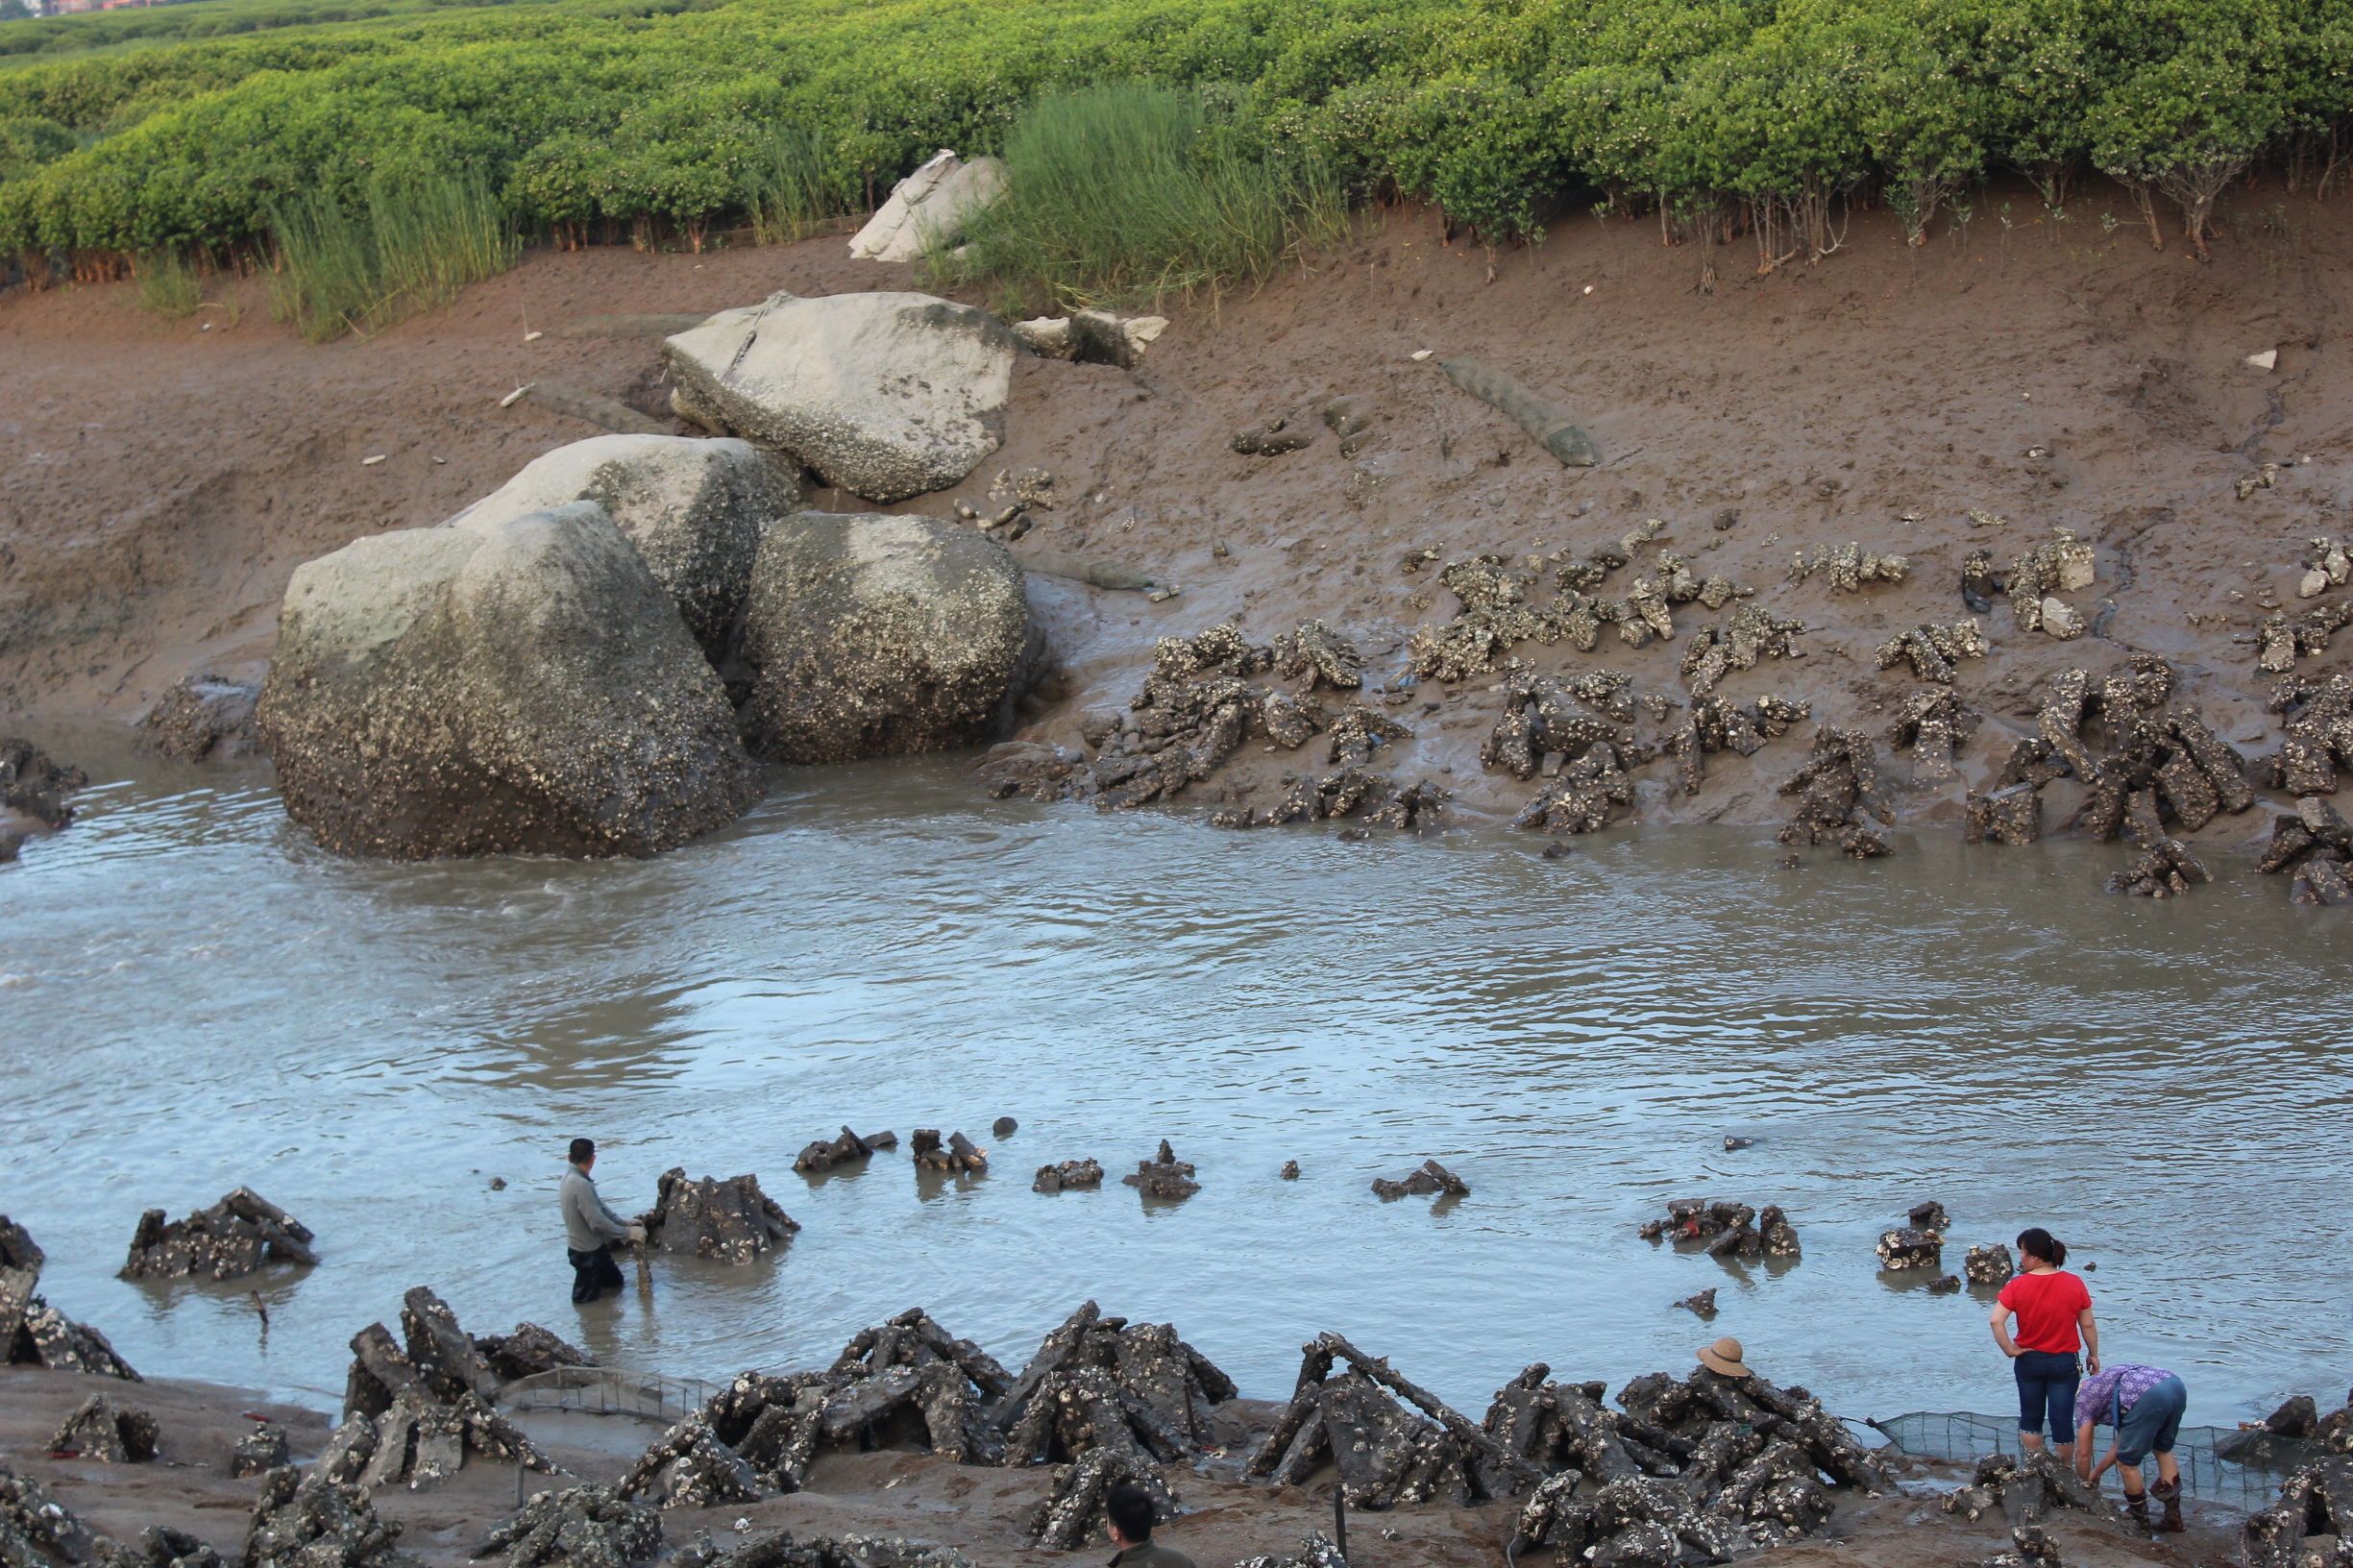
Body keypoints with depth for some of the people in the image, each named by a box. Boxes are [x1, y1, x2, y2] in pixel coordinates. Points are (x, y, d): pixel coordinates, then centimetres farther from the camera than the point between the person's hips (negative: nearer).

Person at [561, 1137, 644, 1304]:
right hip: (588, 1252, -9)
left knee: (615, 1281, 22)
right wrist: (627, 1233, -18)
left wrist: (623, 1222, 5)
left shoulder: (571, 1177, 2)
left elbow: (599, 1206, 10)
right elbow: (598, 1222, -28)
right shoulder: (581, 1185, -29)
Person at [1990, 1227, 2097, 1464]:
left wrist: (2010, 1351, -10)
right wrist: (2093, 1355, 10)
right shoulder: (2074, 1284, -10)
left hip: (2029, 1361, 0)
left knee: (2030, 1418, 16)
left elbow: (1996, 1321, -22)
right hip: (2064, 1362, 0)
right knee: (2062, 1421, 8)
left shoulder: (2017, 1285, -13)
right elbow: (2088, 1325, -4)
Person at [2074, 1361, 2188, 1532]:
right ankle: (2173, 1518, 31)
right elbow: (2123, 1440, 43)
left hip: (2147, 1398, -8)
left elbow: (2083, 1453, 25)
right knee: (2163, 1450, 29)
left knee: (2127, 1463, 12)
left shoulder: (2084, 1397, 25)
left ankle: (2140, 1520, 26)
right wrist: (2097, 1471, 51)